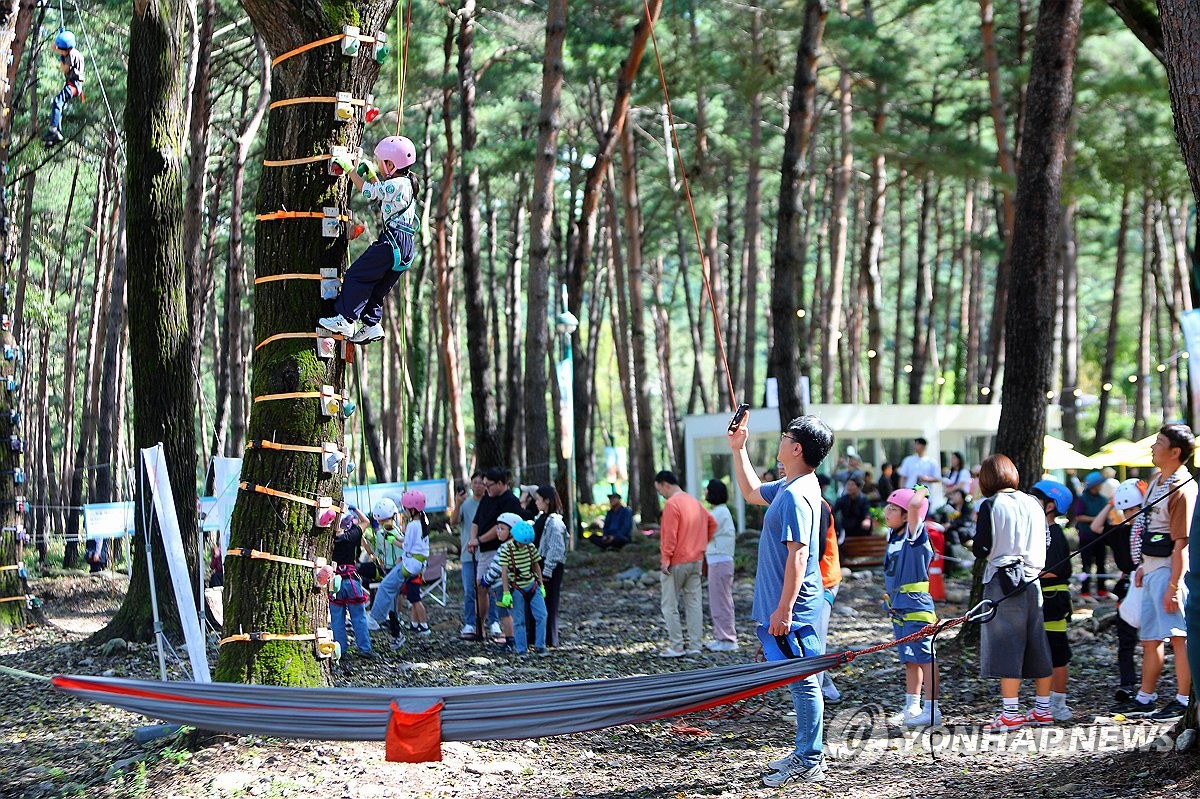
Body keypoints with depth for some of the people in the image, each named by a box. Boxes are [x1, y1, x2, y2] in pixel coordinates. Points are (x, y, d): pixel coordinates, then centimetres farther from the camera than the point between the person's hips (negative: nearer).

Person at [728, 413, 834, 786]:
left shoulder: (796, 495, -20)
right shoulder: (788, 487, 12)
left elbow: (798, 555, -25)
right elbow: (751, 492, 33)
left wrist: (784, 609, -25)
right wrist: (738, 449, 29)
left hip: (793, 610, -11)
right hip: (792, 608, 11)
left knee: (803, 681, -5)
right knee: (802, 681, 16)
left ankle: (809, 762, 0)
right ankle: (805, 751, 25)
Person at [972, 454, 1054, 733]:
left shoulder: (991, 505, -8)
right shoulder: (1033, 504, 8)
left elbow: (981, 549, -10)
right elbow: (1045, 546, 12)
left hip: (1002, 581, -6)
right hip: (1032, 581, 6)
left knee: (1005, 646, -4)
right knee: (1037, 644, 12)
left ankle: (1010, 713, -7)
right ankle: (1043, 708, 19)